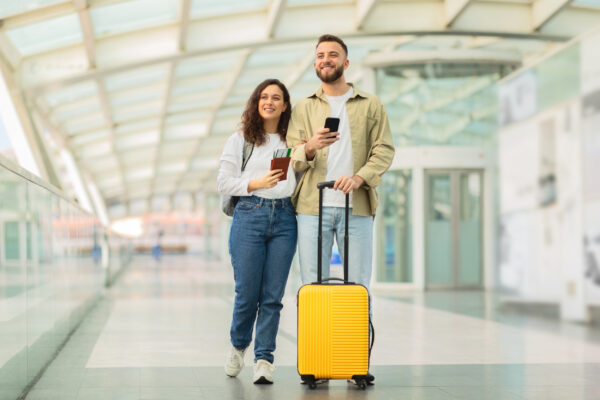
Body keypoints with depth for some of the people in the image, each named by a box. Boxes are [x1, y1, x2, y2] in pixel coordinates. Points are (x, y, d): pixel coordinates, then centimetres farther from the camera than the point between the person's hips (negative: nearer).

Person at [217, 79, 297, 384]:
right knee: (247, 293, -2)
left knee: (273, 295, -3)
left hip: (284, 218, 2)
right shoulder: (240, 139, 10)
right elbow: (224, 182, 2)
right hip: (249, 216, -1)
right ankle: (238, 346, 25)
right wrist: (257, 183, -11)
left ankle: (264, 359, 3)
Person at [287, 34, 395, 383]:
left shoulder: (371, 106, 13)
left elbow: (384, 151, 3)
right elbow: (292, 157, 8)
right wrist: (309, 147, -16)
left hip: (357, 208, -1)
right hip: (313, 207, 1)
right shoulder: (304, 108, 17)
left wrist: (358, 177, -15)